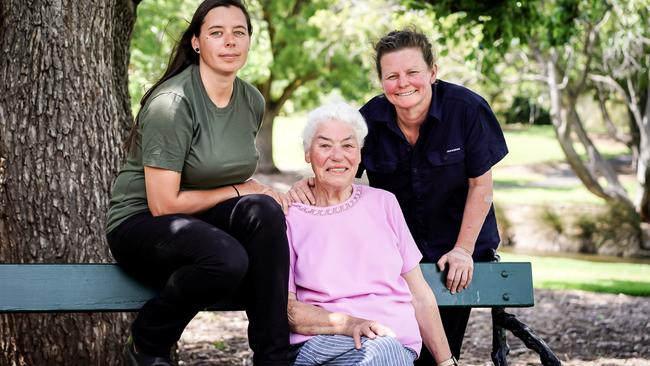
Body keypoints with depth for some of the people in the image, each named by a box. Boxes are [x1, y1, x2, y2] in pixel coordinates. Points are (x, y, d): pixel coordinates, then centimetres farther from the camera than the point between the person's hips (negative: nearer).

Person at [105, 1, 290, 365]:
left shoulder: (252, 102, 5)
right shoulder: (173, 103, -18)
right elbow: (163, 204, -20)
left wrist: (268, 192, -1)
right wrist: (238, 191, -14)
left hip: (202, 222, 6)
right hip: (141, 223, -6)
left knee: (264, 211, -27)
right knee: (227, 259, -36)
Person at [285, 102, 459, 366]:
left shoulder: (383, 203, 17)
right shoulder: (289, 216, 8)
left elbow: (420, 296, 19)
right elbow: (287, 309, 0)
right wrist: (349, 324, -18)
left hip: (399, 342, 2)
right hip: (321, 344, -2)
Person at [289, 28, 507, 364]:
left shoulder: (467, 109, -16)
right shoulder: (371, 119, -11)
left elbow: (480, 185, -10)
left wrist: (463, 251, -12)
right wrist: (307, 184, -25)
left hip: (456, 250, -2)